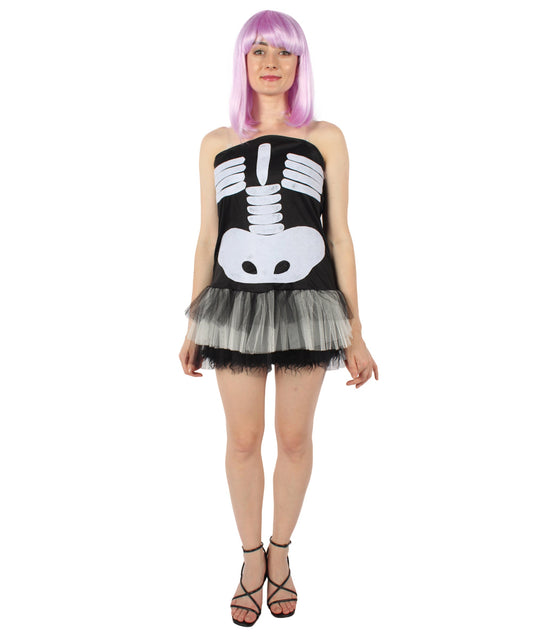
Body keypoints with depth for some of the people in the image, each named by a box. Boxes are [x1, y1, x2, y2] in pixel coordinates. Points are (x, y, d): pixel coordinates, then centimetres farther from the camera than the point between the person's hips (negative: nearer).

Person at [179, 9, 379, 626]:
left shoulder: (325, 138, 5)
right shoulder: (217, 144, 9)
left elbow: (339, 234, 3)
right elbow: (207, 237, 10)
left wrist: (354, 331, 0)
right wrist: (193, 326, 9)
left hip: (306, 304, -1)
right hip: (236, 305, 1)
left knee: (294, 438, 9)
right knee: (243, 440, 7)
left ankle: (280, 552, 33)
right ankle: (251, 558, 30)